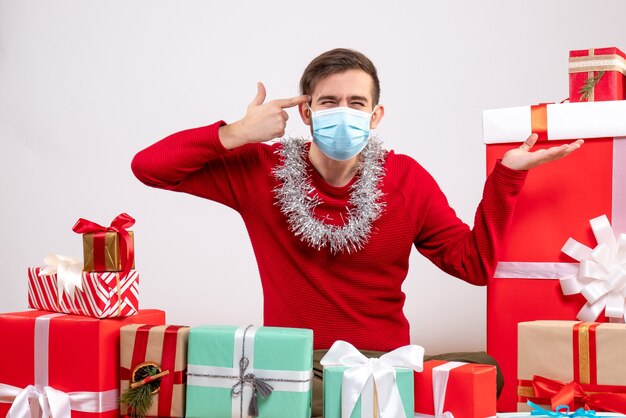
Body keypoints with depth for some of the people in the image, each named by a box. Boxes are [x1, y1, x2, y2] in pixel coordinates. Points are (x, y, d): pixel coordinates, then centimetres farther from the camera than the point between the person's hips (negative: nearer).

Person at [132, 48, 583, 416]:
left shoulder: (406, 178, 0)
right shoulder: (260, 169, -3)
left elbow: (474, 263, 2)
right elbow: (148, 166, -2)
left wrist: (507, 176, -8)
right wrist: (236, 134, -14)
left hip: (383, 363, 3)